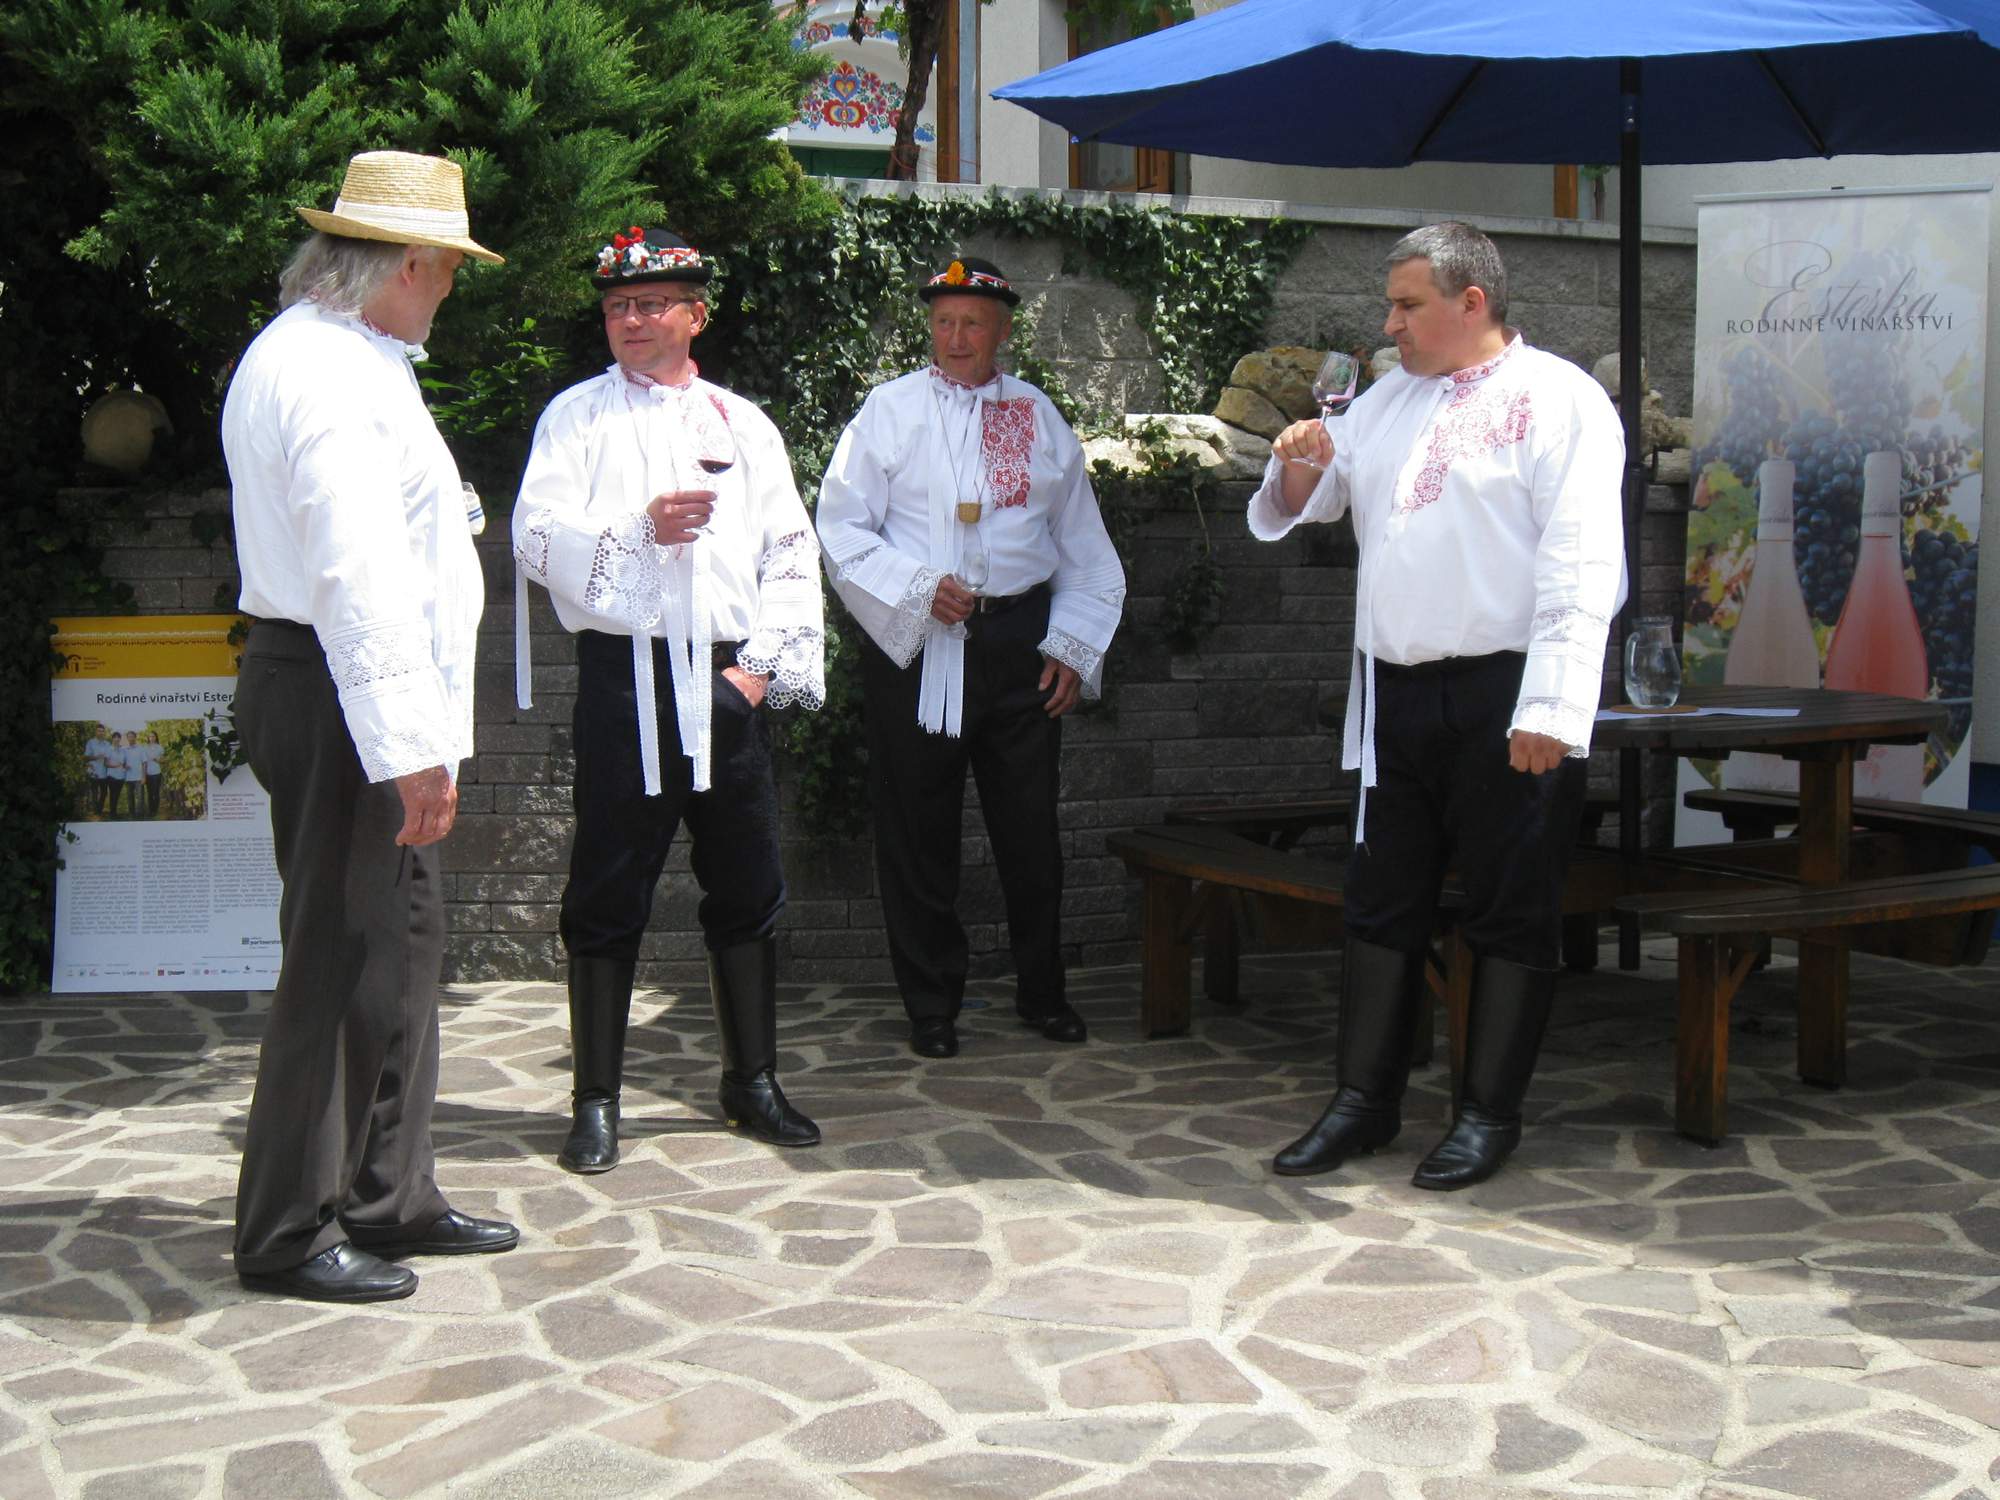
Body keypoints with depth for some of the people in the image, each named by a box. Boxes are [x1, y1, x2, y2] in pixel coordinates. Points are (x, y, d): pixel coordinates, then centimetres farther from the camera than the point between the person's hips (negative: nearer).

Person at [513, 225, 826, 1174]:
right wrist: (641, 526, -16)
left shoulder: (743, 424, 15)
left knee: (747, 884, 8)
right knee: (609, 890, 0)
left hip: (727, 678, 3)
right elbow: (539, 537, -4)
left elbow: (791, 554, 10)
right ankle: (595, 1102, 9)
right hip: (625, 673, -3)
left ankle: (752, 1081, 22)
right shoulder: (577, 415, 7)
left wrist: (766, 663, -2)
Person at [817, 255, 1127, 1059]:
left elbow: (1081, 541, 14)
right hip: (916, 643, -1)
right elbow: (841, 526, 0)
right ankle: (931, 1004, 16)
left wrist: (1073, 646, 7)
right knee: (917, 832, 3)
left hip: (1018, 638, 2)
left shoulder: (1037, 415, 10)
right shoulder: (890, 409, 4)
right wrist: (918, 588, -12)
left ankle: (1042, 992, 22)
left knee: (1030, 826, 6)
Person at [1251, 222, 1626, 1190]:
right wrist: (1300, 471, 1)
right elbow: (1314, 500, 26)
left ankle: (1489, 1115, 14)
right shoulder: (1389, 399, 17)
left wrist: (1549, 710, -20)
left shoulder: (1555, 399, -5)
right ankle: (1364, 1102, 21)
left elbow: (1580, 566, -13)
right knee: (1382, 902, 11)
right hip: (1395, 694, 7)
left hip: (1505, 701, -7)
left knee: (1510, 913, 4)